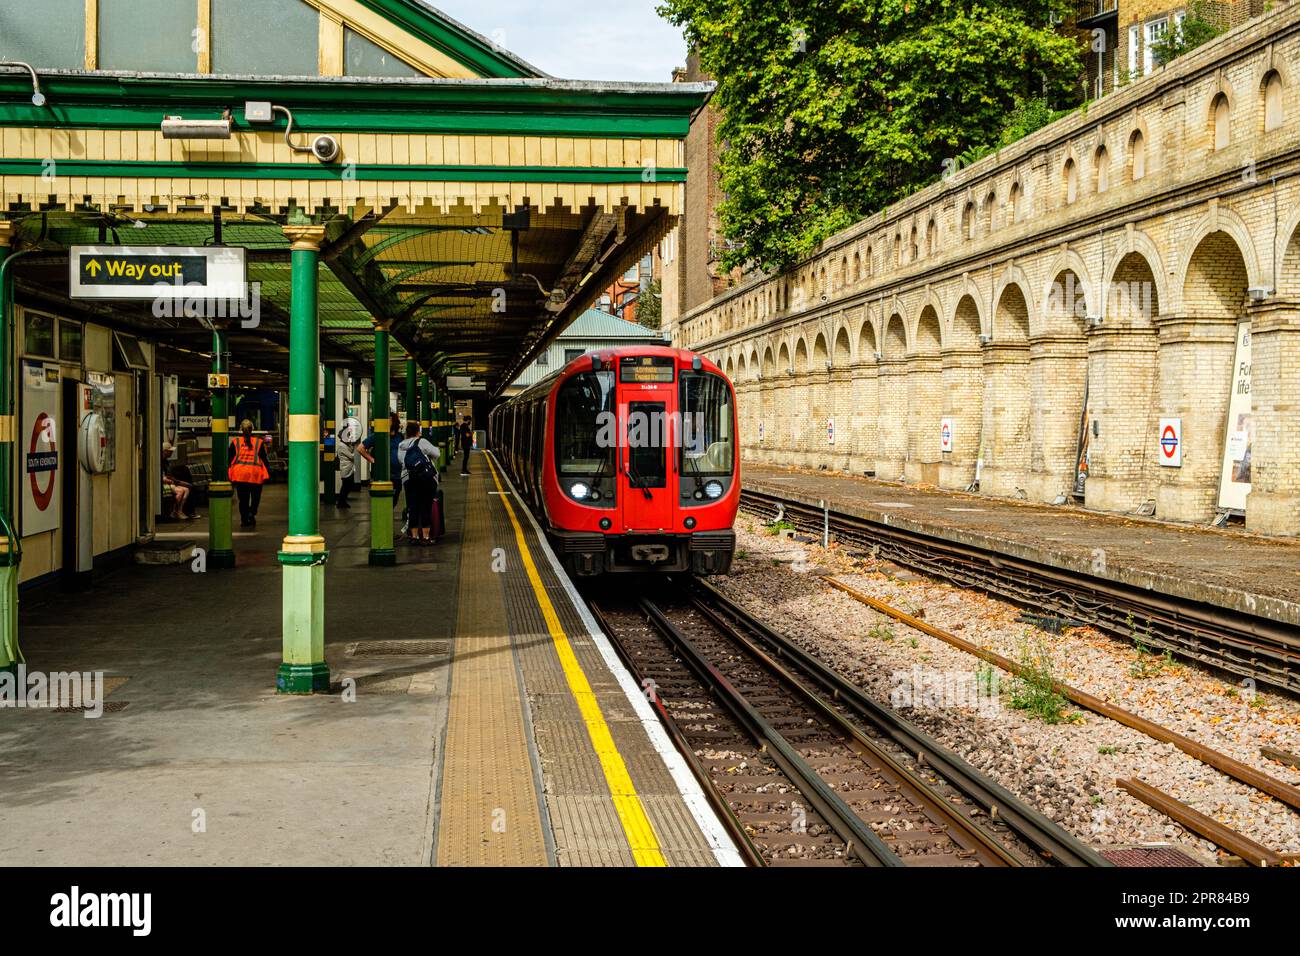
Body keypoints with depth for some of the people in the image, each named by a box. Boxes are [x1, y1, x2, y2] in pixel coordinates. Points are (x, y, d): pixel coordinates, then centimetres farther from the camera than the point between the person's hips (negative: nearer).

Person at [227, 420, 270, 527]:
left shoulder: (235, 442, 6)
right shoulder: (259, 442, 4)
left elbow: (229, 458, 9)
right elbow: (265, 458, 5)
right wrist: (269, 472, 10)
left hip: (239, 473, 1)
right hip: (255, 473, -1)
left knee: (243, 498, 9)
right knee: (256, 496, 14)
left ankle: (244, 520, 8)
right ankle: (252, 513, -8)